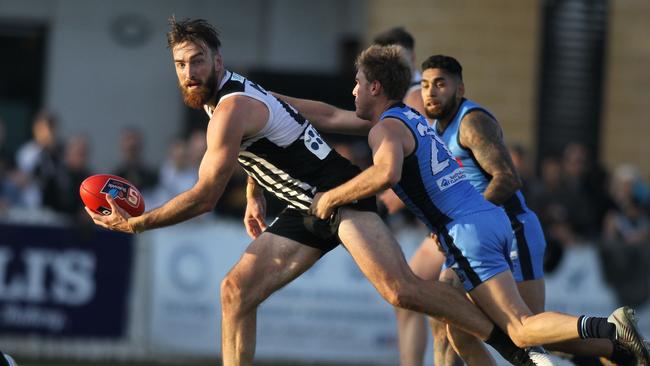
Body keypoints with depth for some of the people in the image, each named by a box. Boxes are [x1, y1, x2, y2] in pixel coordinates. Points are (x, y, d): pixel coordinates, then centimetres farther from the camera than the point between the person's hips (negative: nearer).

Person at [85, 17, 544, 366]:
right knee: (236, 289, 0)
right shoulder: (231, 91, 8)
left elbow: (205, 197, -21)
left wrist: (134, 224, -13)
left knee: (399, 288, -26)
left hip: (343, 196, -10)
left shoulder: (232, 109, -22)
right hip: (306, 211, 10)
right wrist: (254, 198, 28)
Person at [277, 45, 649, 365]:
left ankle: (610, 330, -33)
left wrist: (331, 197, -17)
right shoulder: (411, 117, 24)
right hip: (493, 217, 9)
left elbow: (386, 174, -28)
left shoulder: (386, 129, -5)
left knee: (521, 329, -13)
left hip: (469, 231, -9)